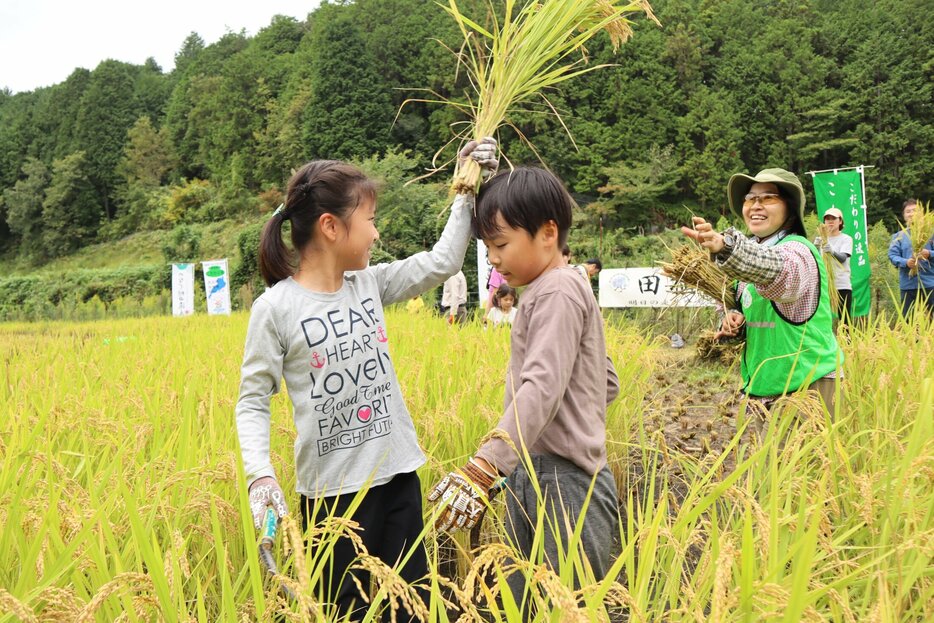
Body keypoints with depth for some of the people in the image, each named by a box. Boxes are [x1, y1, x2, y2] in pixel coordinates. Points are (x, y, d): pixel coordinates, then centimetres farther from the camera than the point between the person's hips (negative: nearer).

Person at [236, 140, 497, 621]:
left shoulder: (370, 283, 4)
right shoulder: (275, 308, -11)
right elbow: (252, 402, -7)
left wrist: (467, 194, 7)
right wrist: (259, 473, -20)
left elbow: (441, 263, 10)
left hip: (398, 476, 5)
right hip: (332, 491, -5)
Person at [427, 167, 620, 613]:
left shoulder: (557, 292, -13)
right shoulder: (556, 291, 16)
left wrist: (482, 468, -34)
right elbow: (608, 384, 21)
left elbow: (541, 388, -27)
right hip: (533, 476, 10)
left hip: (563, 482, -10)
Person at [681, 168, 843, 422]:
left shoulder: (798, 250, -16)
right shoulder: (753, 251, 10)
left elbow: (778, 268, -41)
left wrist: (725, 246, -59)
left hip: (806, 384, -8)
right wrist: (733, 317, -5)